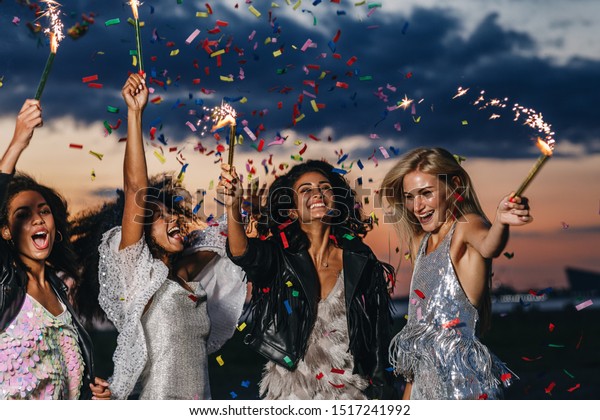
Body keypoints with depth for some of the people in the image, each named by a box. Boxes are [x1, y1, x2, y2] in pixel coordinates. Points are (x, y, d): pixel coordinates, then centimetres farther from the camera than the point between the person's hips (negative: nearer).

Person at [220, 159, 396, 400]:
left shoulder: (361, 262, -3)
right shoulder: (281, 256, -6)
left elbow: (377, 338, 4)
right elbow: (242, 254, -29)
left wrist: (379, 390, 5)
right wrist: (233, 207, -46)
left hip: (349, 390, 1)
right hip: (289, 389, -1)